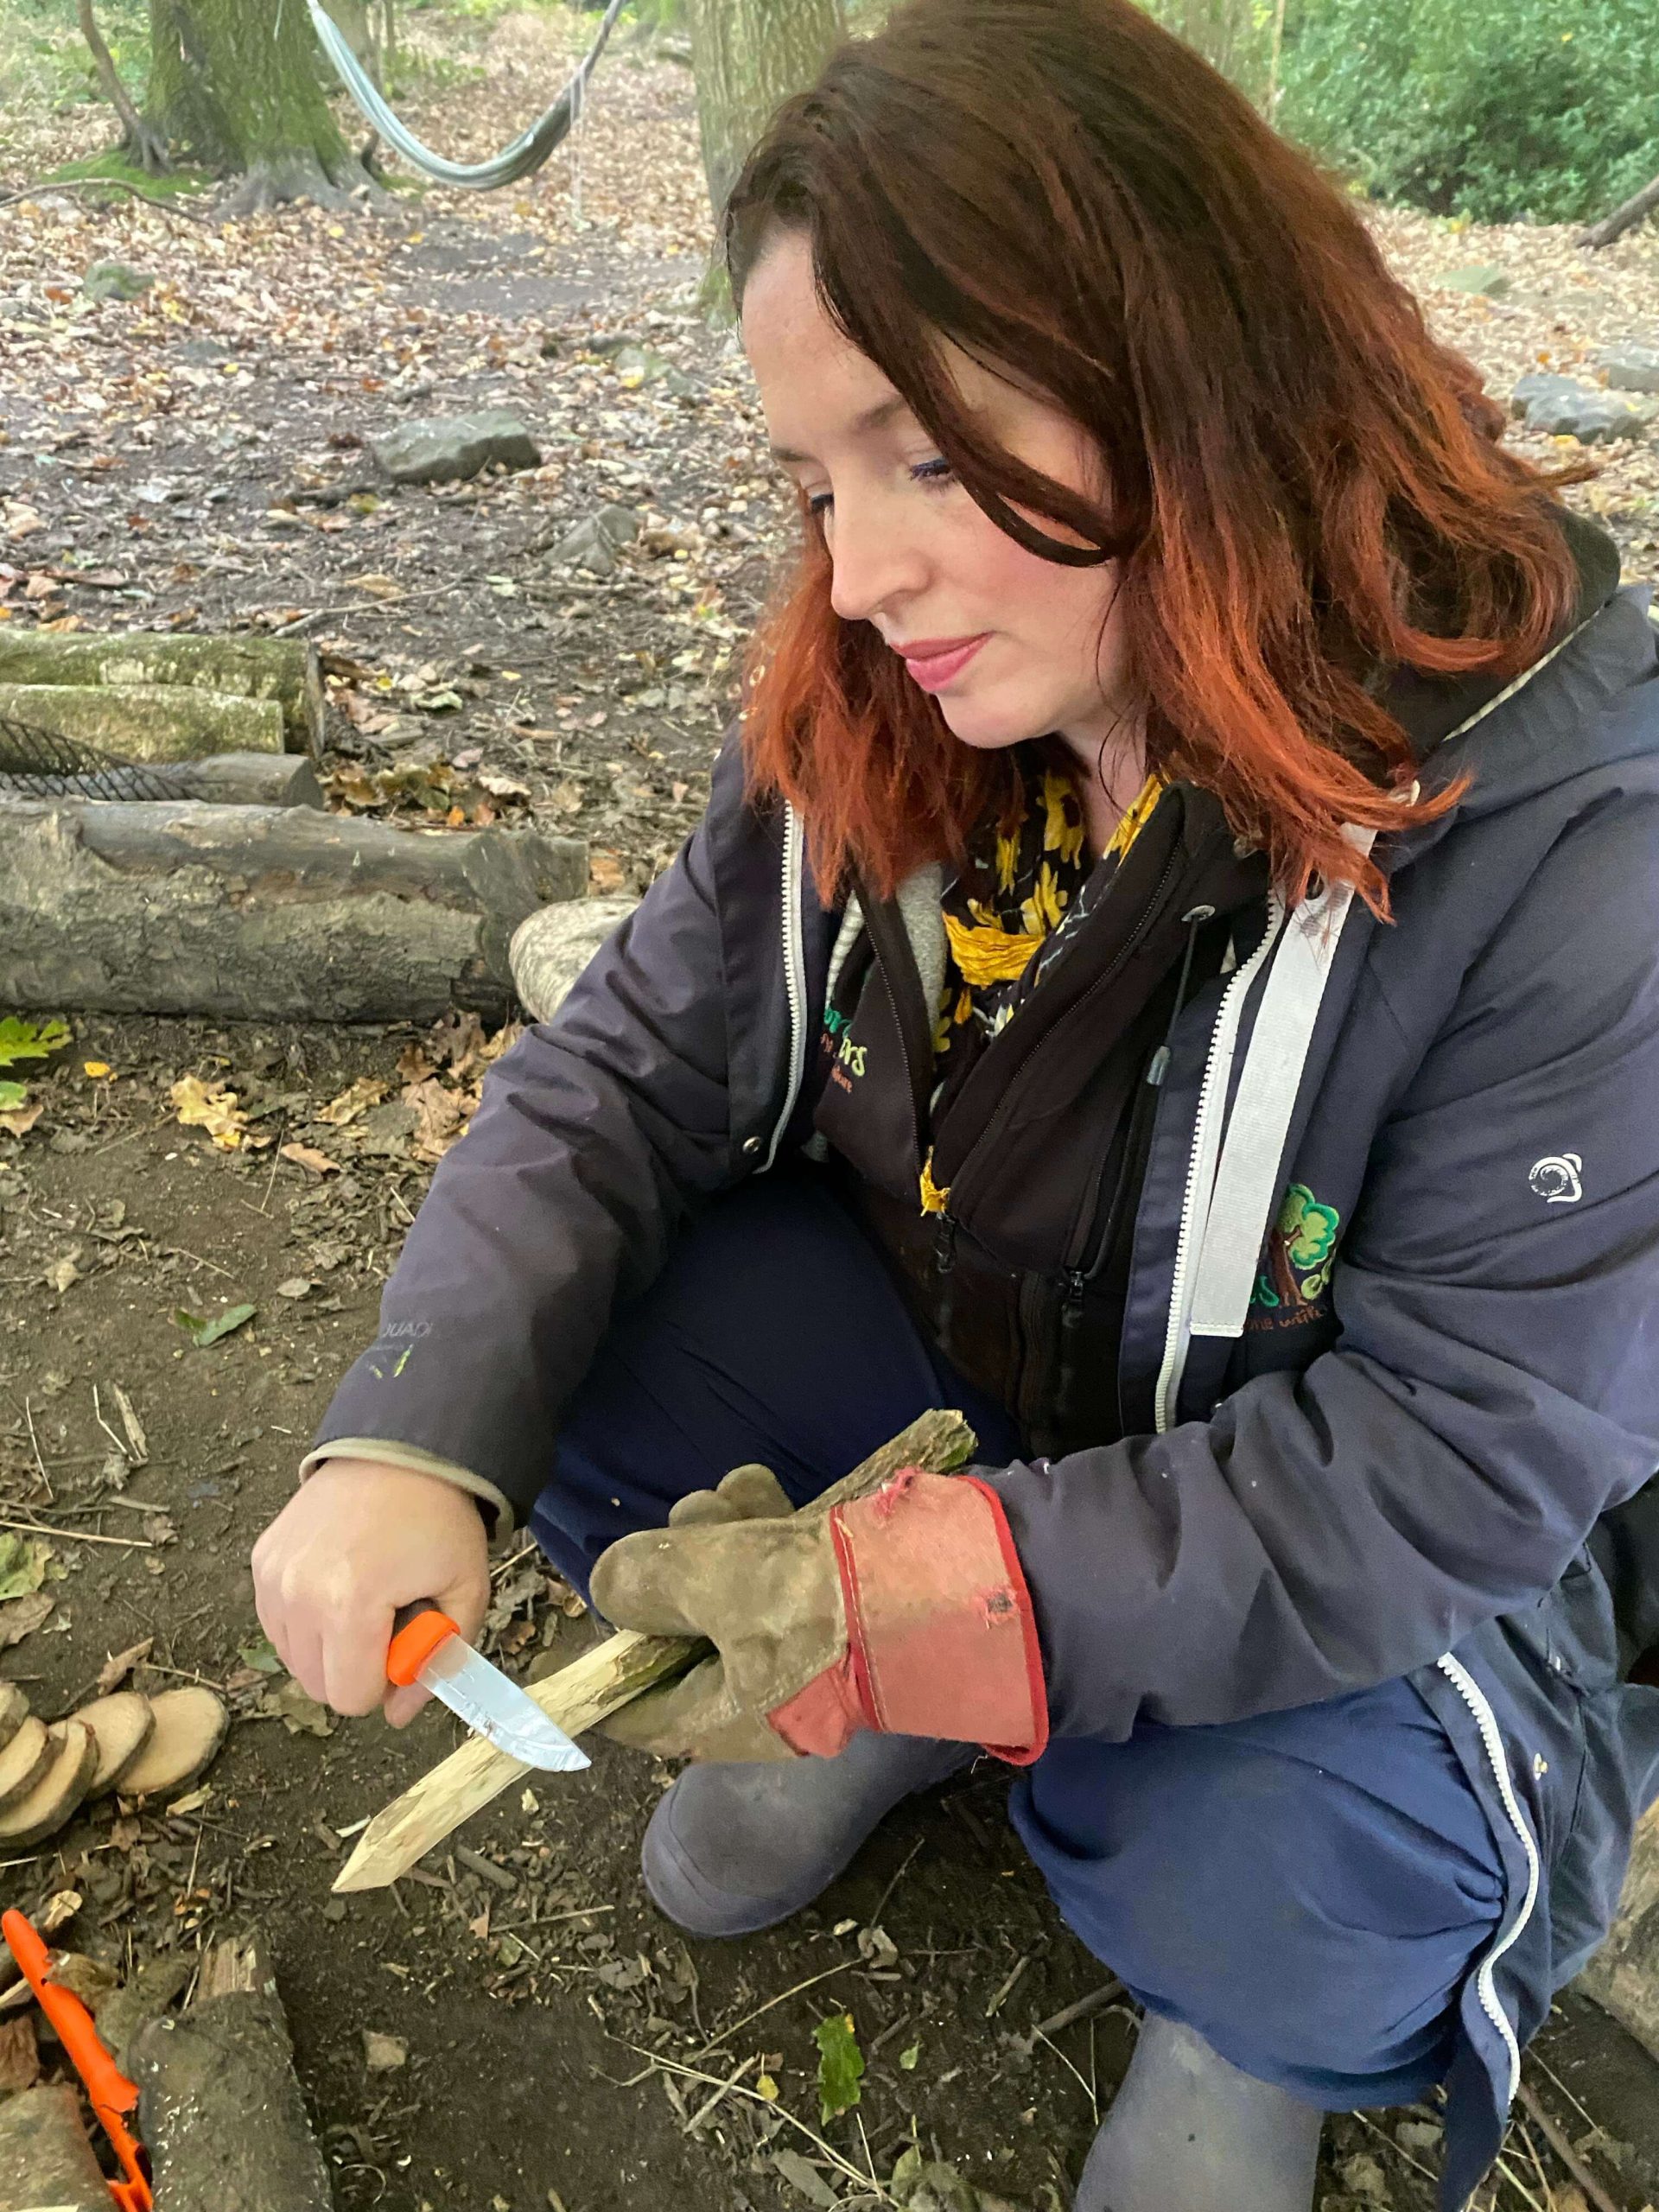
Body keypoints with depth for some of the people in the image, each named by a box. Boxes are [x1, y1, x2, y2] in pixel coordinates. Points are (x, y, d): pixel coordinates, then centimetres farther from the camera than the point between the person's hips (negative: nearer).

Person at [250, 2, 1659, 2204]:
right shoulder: (867, 717, -11)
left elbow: (1459, 1452, -25)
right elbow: (634, 1068, -10)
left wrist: (930, 1602, -34)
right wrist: (420, 1438, -26)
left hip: (1333, 1554, -3)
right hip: (952, 1368, 5)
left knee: (1277, 1890, -31)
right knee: (560, 1335, -14)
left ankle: (1255, 2014, 8)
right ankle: (906, 1716, 7)